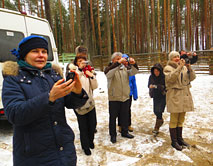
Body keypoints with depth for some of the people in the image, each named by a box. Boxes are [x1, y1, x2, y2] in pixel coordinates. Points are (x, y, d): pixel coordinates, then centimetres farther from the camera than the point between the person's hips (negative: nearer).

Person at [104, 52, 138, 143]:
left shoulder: (124, 68, 11)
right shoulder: (110, 68, -5)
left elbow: (134, 72, 0)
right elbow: (108, 73, -28)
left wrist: (133, 64, -20)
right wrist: (118, 63, -36)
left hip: (125, 97, 5)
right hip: (114, 98, -5)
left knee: (125, 116, 17)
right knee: (113, 117, 6)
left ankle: (124, 132, 35)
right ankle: (113, 135, 22)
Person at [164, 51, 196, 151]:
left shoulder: (184, 67, 16)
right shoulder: (168, 68, -2)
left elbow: (192, 78, 6)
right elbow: (171, 78, -20)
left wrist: (189, 68, -9)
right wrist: (179, 67, -22)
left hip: (185, 95, 6)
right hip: (174, 96, -6)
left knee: (181, 119, 15)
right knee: (174, 119, 0)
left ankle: (179, 138, 29)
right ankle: (174, 141, 11)